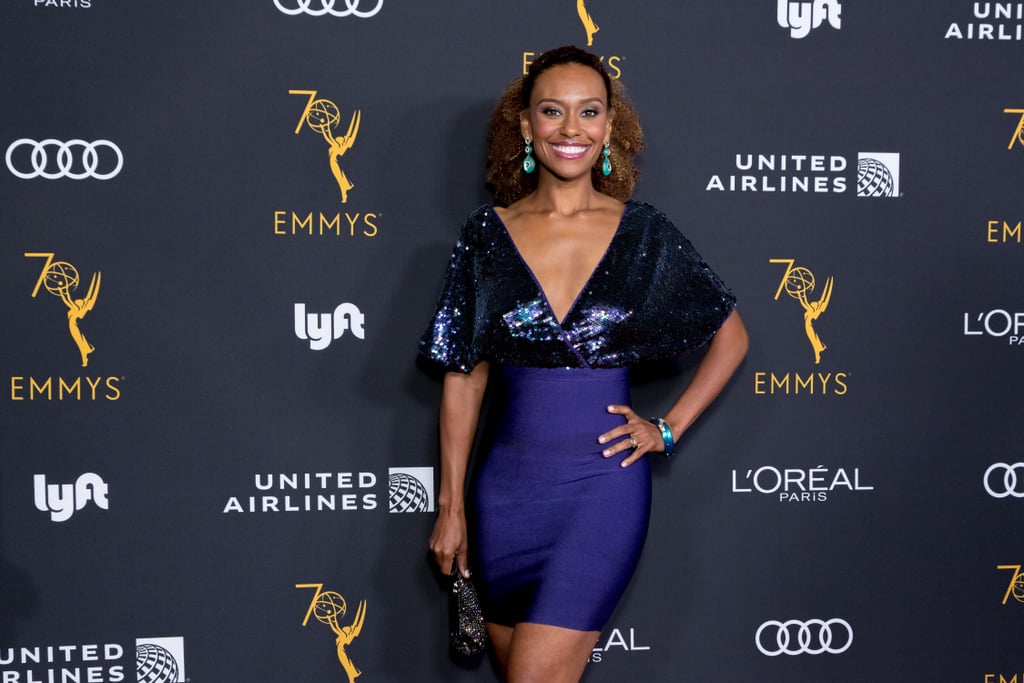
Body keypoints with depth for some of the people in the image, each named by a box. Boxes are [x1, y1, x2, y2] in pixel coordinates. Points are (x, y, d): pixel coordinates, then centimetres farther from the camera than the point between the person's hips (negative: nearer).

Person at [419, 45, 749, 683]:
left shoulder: (643, 233, -1)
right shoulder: (488, 233, 2)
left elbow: (731, 337, 10)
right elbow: (464, 376, 5)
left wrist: (669, 429, 2)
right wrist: (450, 506, 5)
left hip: (604, 487, -2)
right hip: (508, 488, 2)